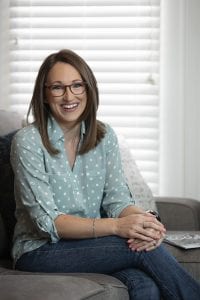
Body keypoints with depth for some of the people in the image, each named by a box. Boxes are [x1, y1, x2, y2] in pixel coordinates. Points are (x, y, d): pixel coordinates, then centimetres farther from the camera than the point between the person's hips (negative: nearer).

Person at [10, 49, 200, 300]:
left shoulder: (104, 136, 6)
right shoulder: (28, 142, -11)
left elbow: (117, 199, 0)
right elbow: (48, 222, -17)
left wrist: (142, 219, -24)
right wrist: (116, 226, -30)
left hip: (91, 245, 4)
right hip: (40, 251, -4)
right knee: (142, 249, -26)